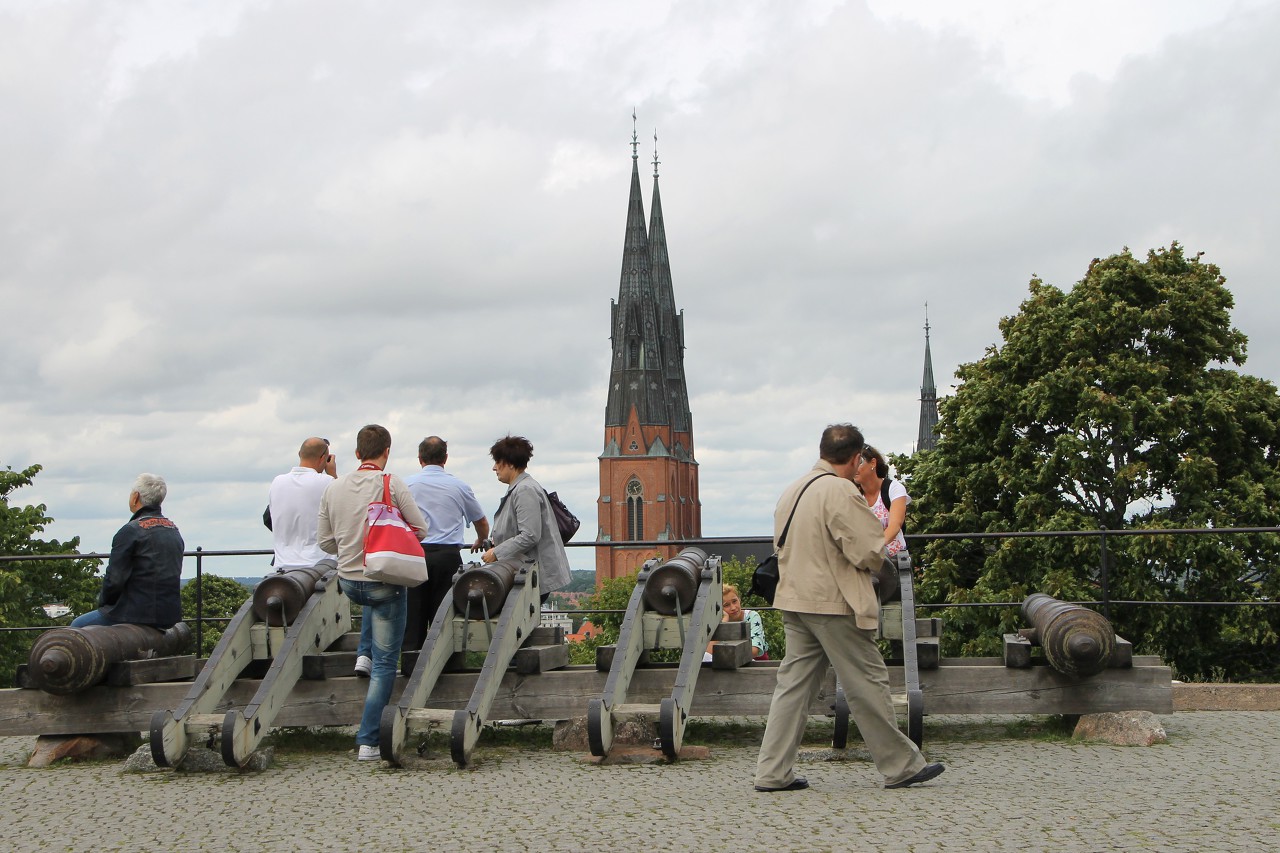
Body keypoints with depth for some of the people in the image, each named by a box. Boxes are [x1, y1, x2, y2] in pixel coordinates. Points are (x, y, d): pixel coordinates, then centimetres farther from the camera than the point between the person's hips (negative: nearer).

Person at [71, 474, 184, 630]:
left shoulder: (131, 531, -13)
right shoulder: (174, 531, 11)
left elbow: (115, 578, -15)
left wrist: (103, 602, 4)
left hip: (139, 615, -8)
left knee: (77, 626, 9)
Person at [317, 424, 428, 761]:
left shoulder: (334, 487, 1)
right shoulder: (392, 484, -12)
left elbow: (324, 541, 7)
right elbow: (420, 529, -6)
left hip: (348, 582, 5)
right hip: (385, 582, -5)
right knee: (385, 663, 1)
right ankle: (367, 741, -1)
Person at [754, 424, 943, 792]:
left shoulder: (792, 491, 12)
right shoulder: (842, 492, -15)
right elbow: (870, 553, -16)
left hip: (794, 600, 8)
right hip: (834, 603, -8)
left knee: (793, 684, 8)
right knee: (868, 684, 2)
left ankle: (773, 772, 7)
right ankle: (901, 765, 13)